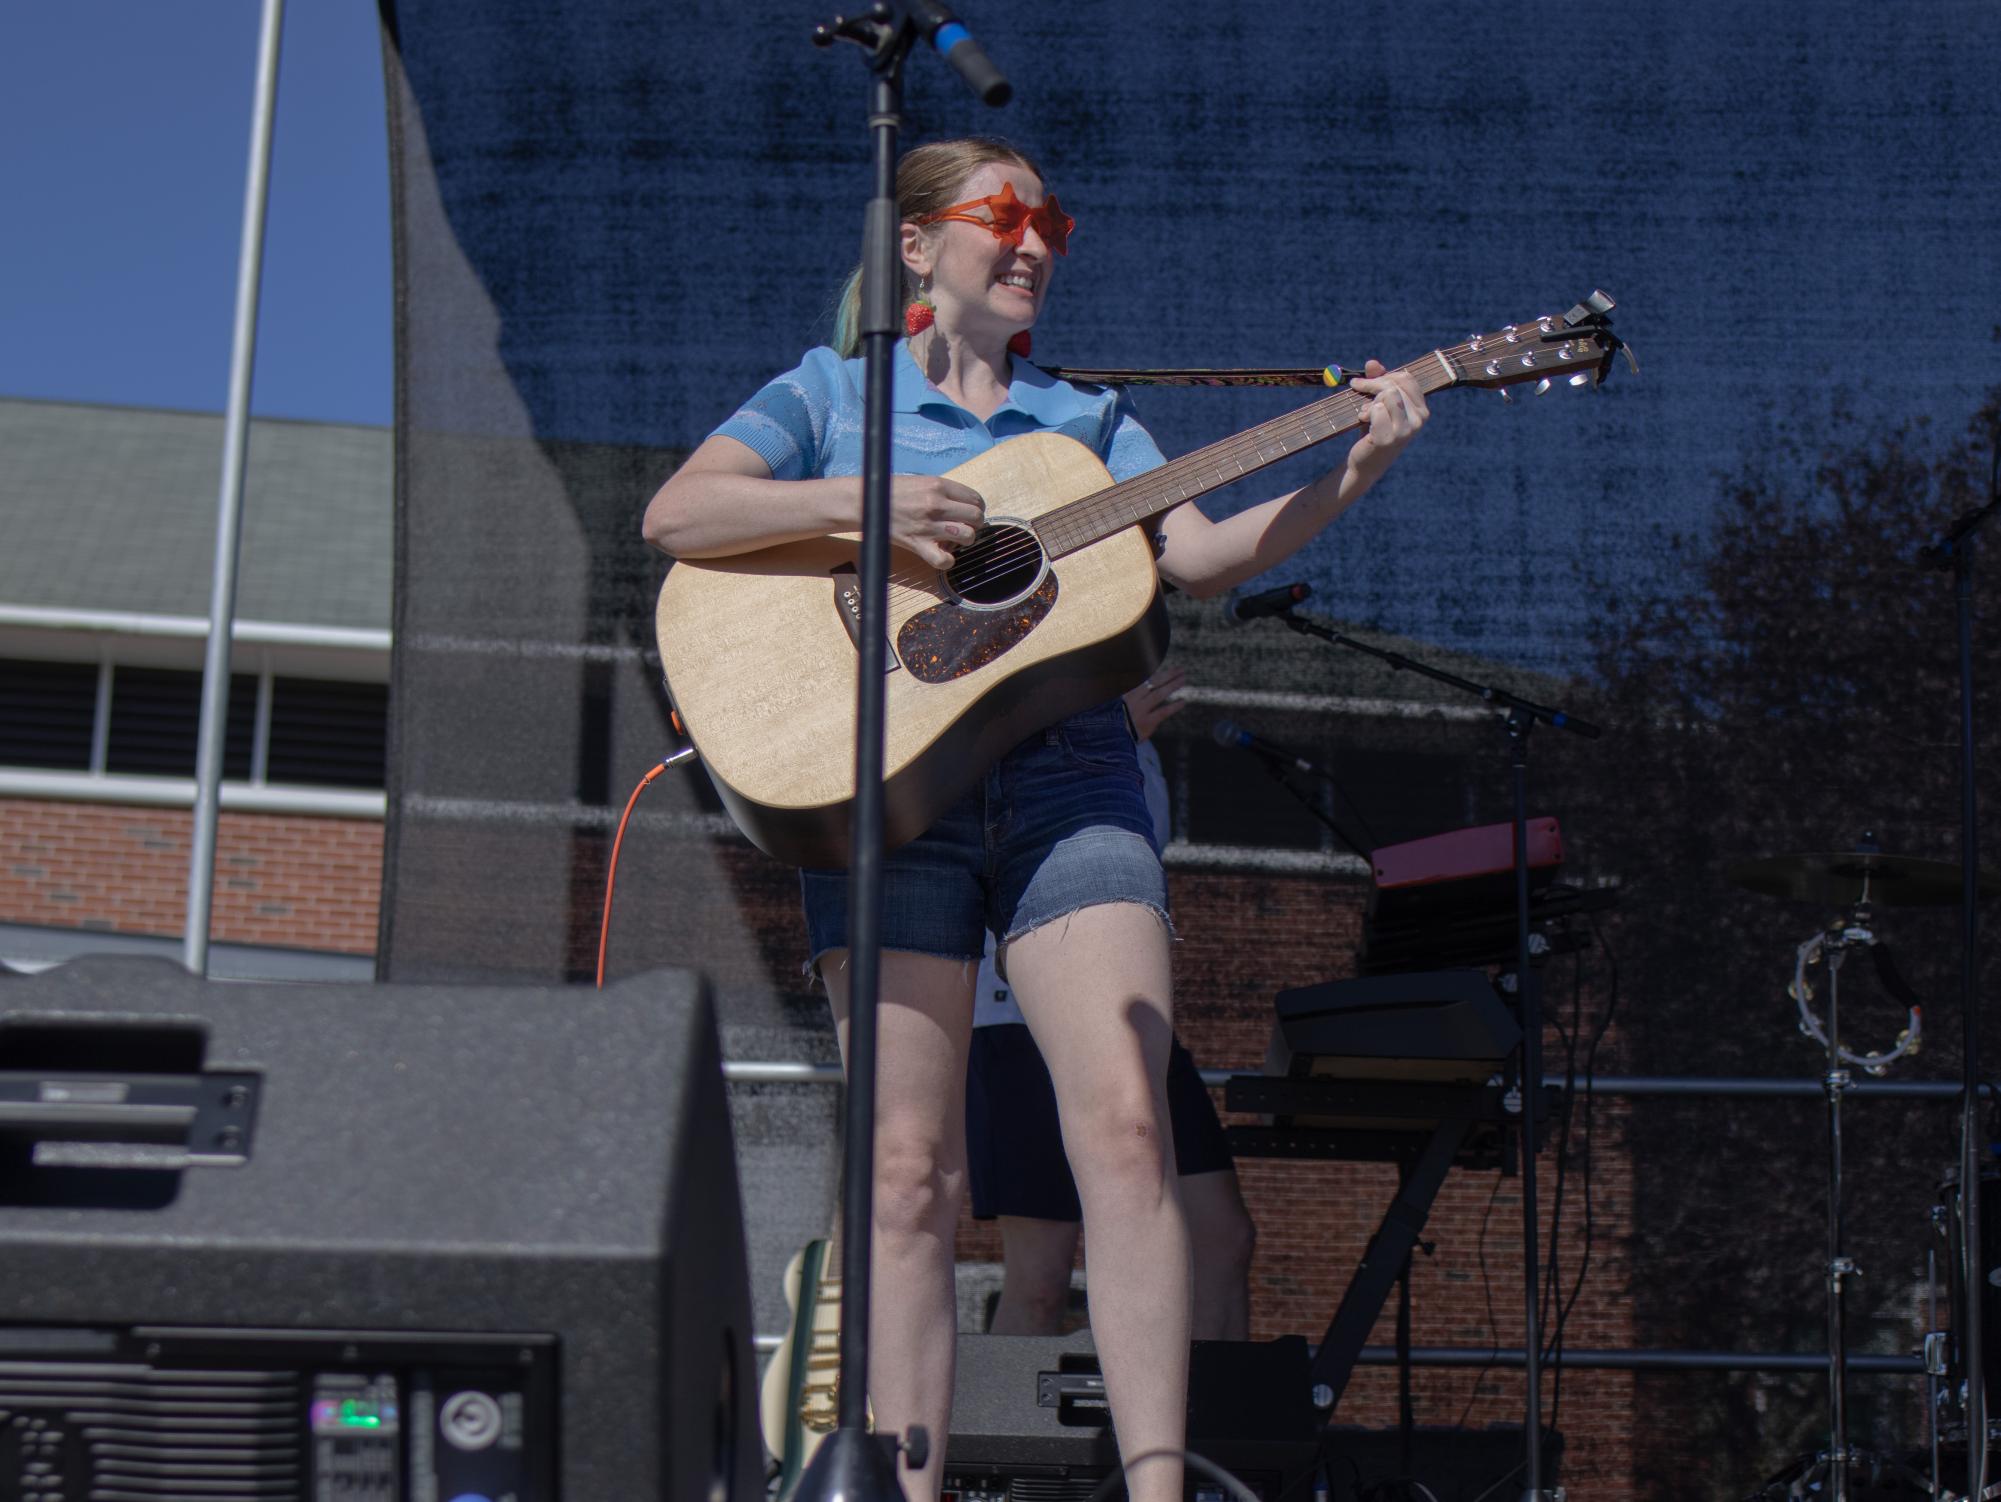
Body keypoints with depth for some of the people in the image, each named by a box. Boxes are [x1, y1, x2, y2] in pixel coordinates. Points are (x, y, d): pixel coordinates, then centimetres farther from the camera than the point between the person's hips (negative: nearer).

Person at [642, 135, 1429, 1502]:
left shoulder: (1088, 417, 21)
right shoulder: (835, 391, 14)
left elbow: (1202, 557, 7)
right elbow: (676, 514, 1)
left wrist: (1353, 476, -7)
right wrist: (863, 502, -12)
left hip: (1068, 780, 2)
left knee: (1127, 1126, -14)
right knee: (911, 1169, -5)